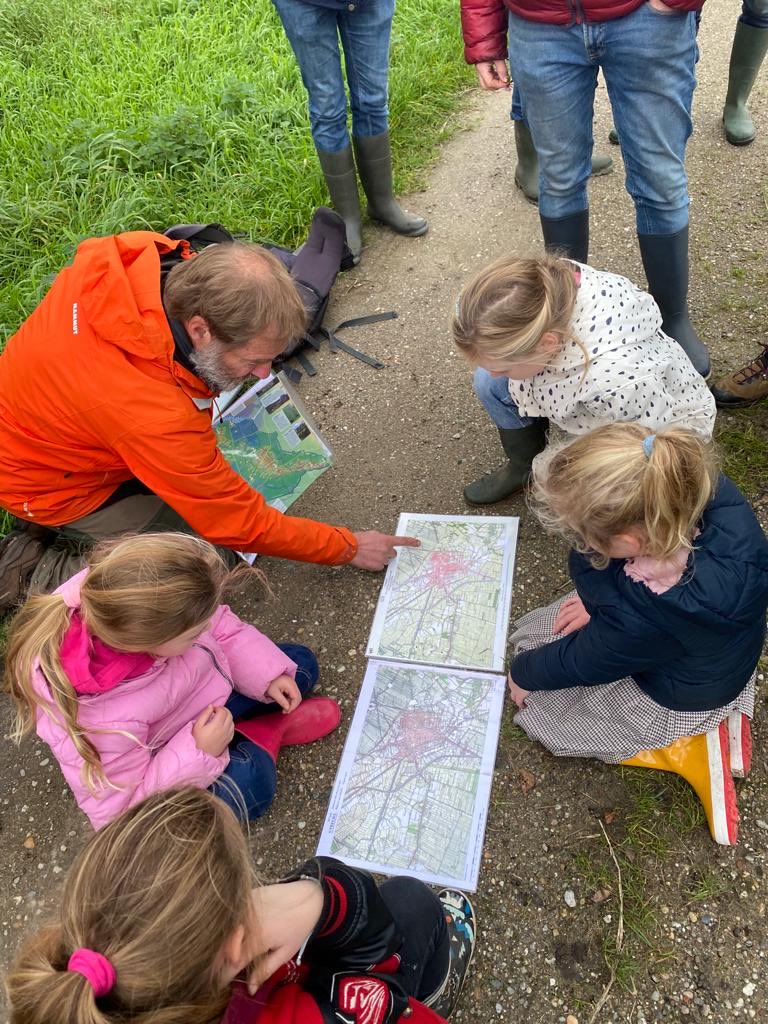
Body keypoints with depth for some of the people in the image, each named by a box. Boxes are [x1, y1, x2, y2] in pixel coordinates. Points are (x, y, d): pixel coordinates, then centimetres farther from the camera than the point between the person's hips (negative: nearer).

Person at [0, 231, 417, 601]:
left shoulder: (140, 254, -25)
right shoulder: (154, 415, -42)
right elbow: (240, 524, -28)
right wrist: (349, 548, -16)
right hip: (52, 482, -8)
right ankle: (49, 578, 1)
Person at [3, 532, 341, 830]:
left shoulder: (151, 611, -33)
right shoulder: (103, 724, -44)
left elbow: (222, 627, -11)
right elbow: (118, 810, -26)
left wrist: (267, 672, -18)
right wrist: (198, 753, -34)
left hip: (207, 685, 5)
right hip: (160, 759, -5)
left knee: (300, 664, 10)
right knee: (248, 785, -25)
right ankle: (259, 738, 1)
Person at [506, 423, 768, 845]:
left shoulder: (641, 615, -43)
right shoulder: (708, 491, -30)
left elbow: (580, 662, -20)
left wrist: (523, 673, 0)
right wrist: (601, 601, -8)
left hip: (674, 701, -7)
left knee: (539, 706, 10)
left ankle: (689, 750, 8)